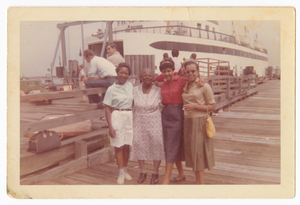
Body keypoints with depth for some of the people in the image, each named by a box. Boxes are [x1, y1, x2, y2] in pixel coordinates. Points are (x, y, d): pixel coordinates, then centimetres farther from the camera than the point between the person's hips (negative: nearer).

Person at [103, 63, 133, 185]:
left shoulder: (131, 87, 6)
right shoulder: (111, 89, -5)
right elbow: (107, 109, -5)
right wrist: (110, 126, -11)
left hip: (129, 117, 3)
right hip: (117, 117, -3)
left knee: (126, 146, 9)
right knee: (118, 146, 2)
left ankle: (125, 170, 25)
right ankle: (121, 173, 14)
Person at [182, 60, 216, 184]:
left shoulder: (204, 86, -7)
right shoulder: (184, 86, 9)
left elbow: (212, 106, -8)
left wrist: (194, 106, -16)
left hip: (199, 122, -6)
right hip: (187, 122, 6)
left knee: (198, 151, -3)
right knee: (190, 151, 10)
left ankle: (201, 182, 10)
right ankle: (197, 180, 24)